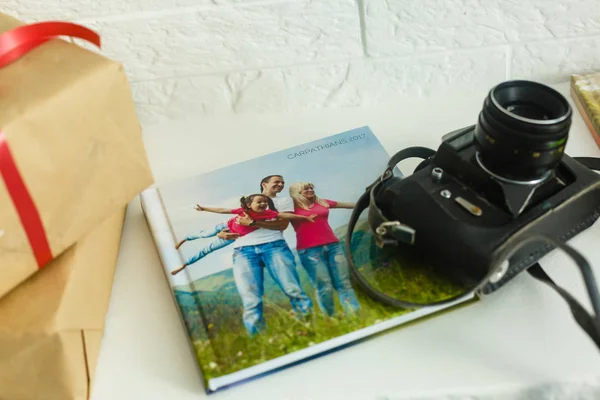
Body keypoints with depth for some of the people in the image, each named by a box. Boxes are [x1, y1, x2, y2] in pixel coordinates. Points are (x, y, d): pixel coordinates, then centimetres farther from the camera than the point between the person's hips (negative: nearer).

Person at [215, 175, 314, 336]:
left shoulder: (284, 201, 24)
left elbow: (282, 224, 6)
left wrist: (252, 223, -3)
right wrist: (222, 234, 7)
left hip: (273, 245, -1)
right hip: (244, 250, 1)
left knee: (293, 290, -17)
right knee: (251, 301, -16)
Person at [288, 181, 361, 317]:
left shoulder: (323, 203, 16)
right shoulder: (292, 207, 4)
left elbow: (350, 204, 24)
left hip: (332, 245, 4)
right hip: (309, 250, -4)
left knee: (344, 283, -1)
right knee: (324, 287, -8)